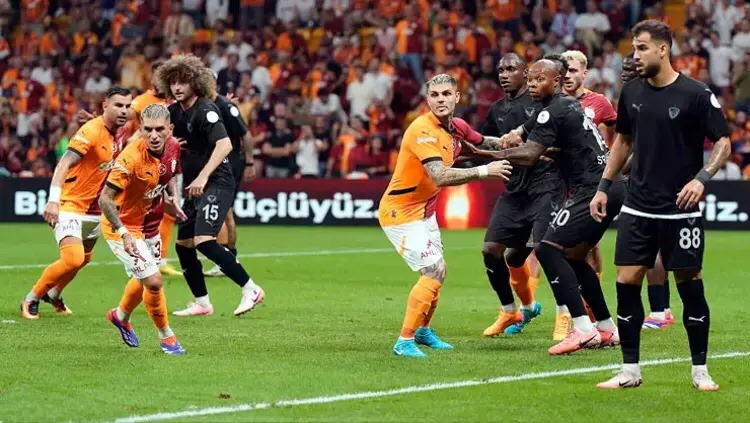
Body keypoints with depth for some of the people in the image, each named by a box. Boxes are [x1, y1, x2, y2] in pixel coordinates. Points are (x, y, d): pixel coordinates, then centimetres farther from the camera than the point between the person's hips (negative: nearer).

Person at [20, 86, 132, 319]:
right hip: (70, 205, -8)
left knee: (84, 259, 19)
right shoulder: (91, 131, -22)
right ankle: (31, 299, -1)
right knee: (73, 259, -21)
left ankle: (54, 294, 46)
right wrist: (53, 199, -42)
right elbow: (64, 164, -31)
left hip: (94, 209, 8)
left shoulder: (119, 133, 1)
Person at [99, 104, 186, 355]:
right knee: (154, 282, -14)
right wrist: (124, 234, -36)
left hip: (145, 221, 8)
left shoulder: (172, 149, -12)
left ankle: (121, 317, 55)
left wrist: (171, 197, 3)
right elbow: (105, 199, -31)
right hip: (122, 226, -8)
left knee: (145, 279, 25)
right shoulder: (132, 158, -34)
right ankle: (166, 336, 10)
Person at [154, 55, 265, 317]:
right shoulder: (175, 112, 9)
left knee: (204, 240, -22)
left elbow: (224, 144, -28)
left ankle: (250, 289, -16)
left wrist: (202, 177, -34)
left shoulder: (205, 110, -15)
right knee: (183, 244, 9)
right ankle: (202, 303, 20)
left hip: (216, 184, -9)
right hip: (194, 187, 9)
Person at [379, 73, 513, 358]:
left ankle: (423, 331, 40)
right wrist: (483, 171, -35)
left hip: (425, 211, 9)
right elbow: (440, 176, -36)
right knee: (434, 272, -18)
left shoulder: (457, 127, 1)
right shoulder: (423, 130, -25)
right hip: (401, 211, -9)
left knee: (438, 272, 20)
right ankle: (404, 342, -14)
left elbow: (479, 142, 23)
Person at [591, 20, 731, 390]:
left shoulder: (695, 94, -10)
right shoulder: (632, 92, 5)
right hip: (638, 208, 4)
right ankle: (630, 371, 7)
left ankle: (700, 370, 13)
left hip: (680, 209, -4)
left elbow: (723, 142, -7)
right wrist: (604, 187, 15)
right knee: (626, 283, -2)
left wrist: (701, 178, -22)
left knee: (690, 285, 1)